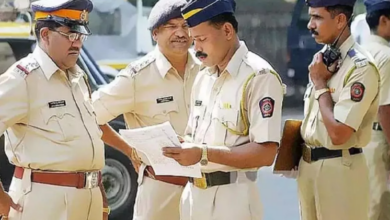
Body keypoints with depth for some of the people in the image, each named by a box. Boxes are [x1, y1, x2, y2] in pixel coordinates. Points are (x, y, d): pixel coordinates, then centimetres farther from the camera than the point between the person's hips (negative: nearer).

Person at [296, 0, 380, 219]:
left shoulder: (361, 67, -18)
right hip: (308, 164, 8)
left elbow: (338, 134, -24)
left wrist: (320, 83, -15)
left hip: (340, 168, -8)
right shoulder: (322, 58, 9)